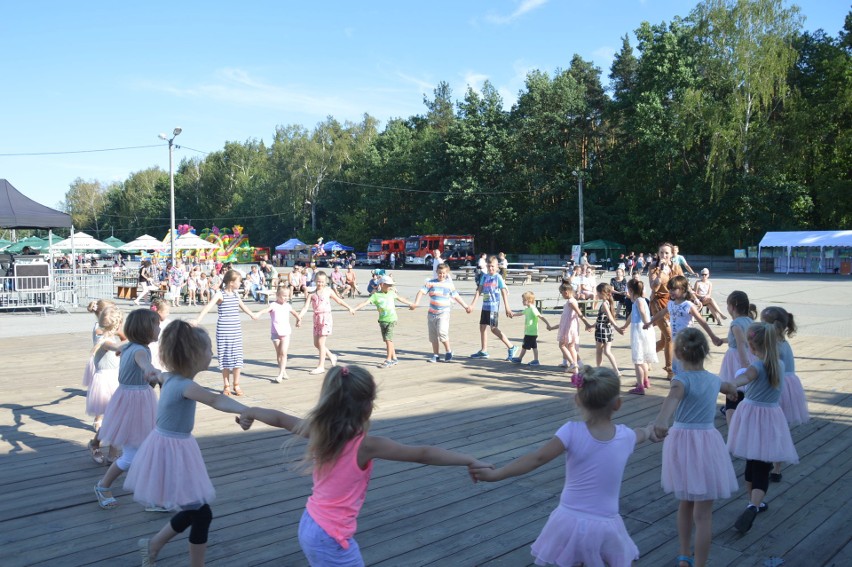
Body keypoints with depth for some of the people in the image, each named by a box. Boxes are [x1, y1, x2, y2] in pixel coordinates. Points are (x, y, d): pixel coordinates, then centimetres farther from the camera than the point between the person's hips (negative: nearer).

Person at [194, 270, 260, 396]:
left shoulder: (236, 294, 9)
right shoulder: (220, 295, -9)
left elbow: (242, 305, 29)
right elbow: (209, 306, -23)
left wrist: (252, 314, 46)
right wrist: (198, 319, -37)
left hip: (236, 329, 5)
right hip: (223, 330, -5)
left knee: (237, 357, 5)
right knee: (225, 357, 3)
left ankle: (236, 385, 15)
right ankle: (226, 385, 14)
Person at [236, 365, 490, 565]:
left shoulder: (320, 431, -4)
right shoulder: (366, 445, -22)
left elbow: (280, 419, 12)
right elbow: (422, 454, -21)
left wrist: (251, 412, 31)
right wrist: (470, 461, -15)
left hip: (310, 525, 7)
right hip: (330, 538, -7)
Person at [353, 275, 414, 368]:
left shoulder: (391, 293, 6)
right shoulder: (376, 295, -3)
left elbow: (400, 298, 24)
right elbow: (365, 302, -13)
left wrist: (410, 304, 37)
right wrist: (354, 308, -25)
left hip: (392, 320, -1)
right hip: (382, 320, 1)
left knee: (388, 339, -11)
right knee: (386, 340, 7)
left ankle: (388, 360, -7)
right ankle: (394, 359, 20)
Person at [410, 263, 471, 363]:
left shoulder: (449, 284, 4)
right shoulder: (431, 283, 1)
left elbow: (456, 296, 15)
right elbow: (422, 291, -8)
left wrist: (465, 306, 18)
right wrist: (416, 303, -24)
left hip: (444, 313, -2)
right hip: (432, 313, 2)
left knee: (442, 332, -20)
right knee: (433, 336, 8)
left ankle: (448, 351, -2)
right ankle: (436, 355, 22)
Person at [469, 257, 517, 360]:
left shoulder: (498, 277, -7)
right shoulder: (484, 277, 9)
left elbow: (504, 293, -7)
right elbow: (479, 290, 6)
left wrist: (507, 308, -10)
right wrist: (472, 304, -2)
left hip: (494, 306, -7)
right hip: (485, 306, 7)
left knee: (493, 328, -11)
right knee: (482, 327, 10)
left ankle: (511, 348, -5)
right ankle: (483, 351, 21)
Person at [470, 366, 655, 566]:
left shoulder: (573, 431, -12)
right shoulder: (625, 436, -1)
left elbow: (537, 458, -18)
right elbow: (642, 435, 24)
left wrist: (494, 474, -16)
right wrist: (650, 429, 48)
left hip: (570, 522, -2)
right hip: (605, 528, 2)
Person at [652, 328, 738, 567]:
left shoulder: (683, 379, -12)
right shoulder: (714, 379, 3)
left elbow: (673, 398, -37)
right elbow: (731, 387, 30)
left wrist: (661, 421, -54)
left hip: (682, 442, -1)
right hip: (707, 443, 1)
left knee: (685, 504, 21)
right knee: (703, 514, 3)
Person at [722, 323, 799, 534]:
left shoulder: (757, 367, -16)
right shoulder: (780, 365, 0)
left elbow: (745, 377, -41)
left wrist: (732, 385, -61)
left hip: (751, 415, -2)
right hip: (771, 418, 2)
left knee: (752, 463, 17)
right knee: (762, 468, -1)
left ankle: (753, 503, 33)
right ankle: (753, 506, -24)